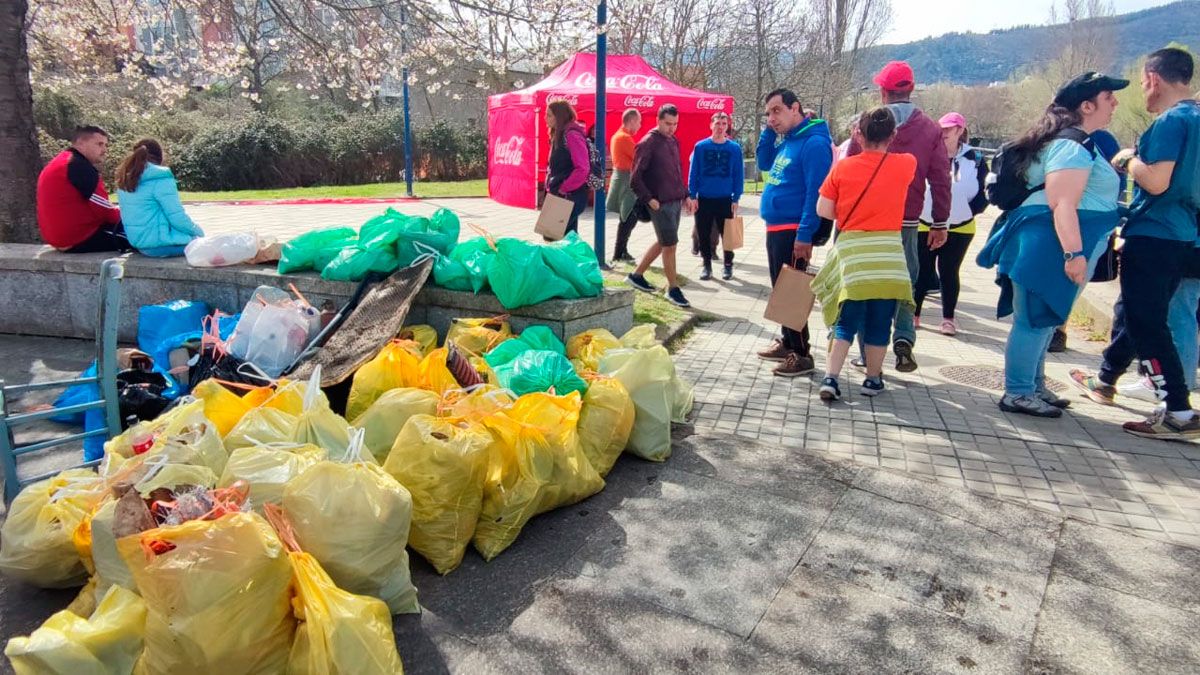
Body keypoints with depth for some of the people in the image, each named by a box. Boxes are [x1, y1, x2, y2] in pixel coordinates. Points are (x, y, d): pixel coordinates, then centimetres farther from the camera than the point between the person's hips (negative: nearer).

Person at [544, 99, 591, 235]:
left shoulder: (571, 135, -14)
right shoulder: (558, 135, 15)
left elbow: (583, 168, -23)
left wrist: (563, 188, -18)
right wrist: (551, 187, 9)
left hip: (571, 196, -10)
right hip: (561, 195, 10)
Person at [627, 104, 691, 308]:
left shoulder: (673, 141, 13)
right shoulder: (648, 143, -11)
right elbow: (635, 178, -13)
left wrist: (685, 194, 14)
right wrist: (649, 199, -18)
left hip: (676, 201, 8)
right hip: (661, 204, -8)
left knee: (662, 242, 16)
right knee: (670, 245, -3)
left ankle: (637, 275, 30)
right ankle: (673, 289, 9)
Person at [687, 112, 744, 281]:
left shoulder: (735, 148, 0)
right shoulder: (700, 147, -1)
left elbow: (739, 175, 1)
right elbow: (693, 173, 0)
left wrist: (736, 199, -4)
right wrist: (692, 196, -5)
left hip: (725, 200, 0)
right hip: (704, 199, 0)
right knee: (704, 234, 6)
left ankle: (728, 265, 20)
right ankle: (707, 265, 20)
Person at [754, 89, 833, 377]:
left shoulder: (814, 142, -16)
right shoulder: (785, 140, 12)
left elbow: (815, 192, -22)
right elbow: (764, 163, 22)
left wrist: (805, 235, -26)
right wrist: (769, 131, 8)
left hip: (793, 231, -10)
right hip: (775, 228, 10)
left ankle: (802, 354, 3)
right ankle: (787, 342, 30)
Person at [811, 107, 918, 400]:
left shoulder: (842, 167, -3)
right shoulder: (905, 164, -1)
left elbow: (823, 210, -2)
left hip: (851, 249, 0)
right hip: (887, 252, 0)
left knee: (846, 322, 8)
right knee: (879, 322, 11)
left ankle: (831, 378, -2)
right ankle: (873, 379, 21)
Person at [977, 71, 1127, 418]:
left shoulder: (1076, 143, 20)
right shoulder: (1072, 146, -14)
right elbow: (1063, 204, -23)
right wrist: (1074, 254, -27)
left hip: (1049, 247, 11)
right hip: (1051, 246, -11)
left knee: (1042, 319, 15)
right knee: (1035, 319, -6)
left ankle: (1034, 387, 24)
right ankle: (1018, 393, 0)